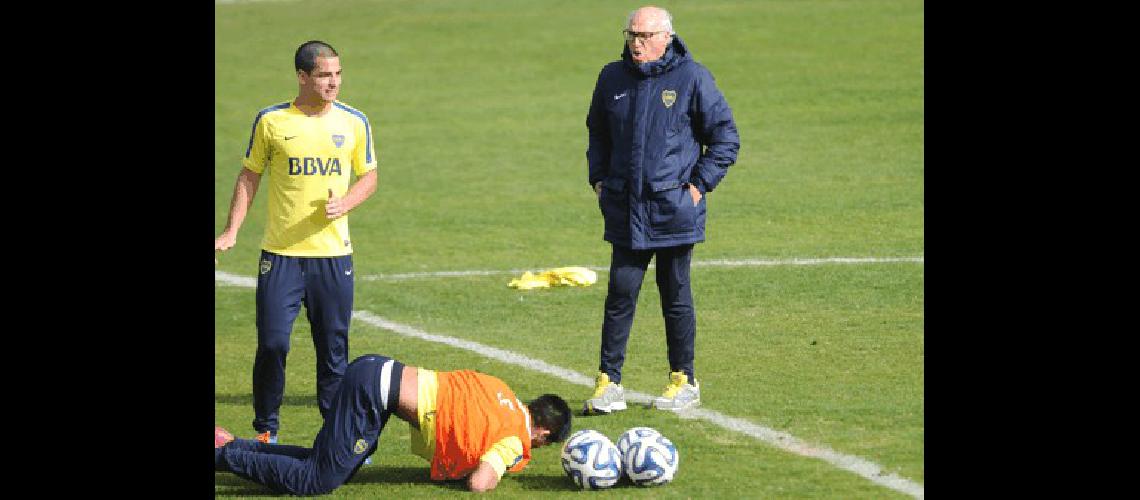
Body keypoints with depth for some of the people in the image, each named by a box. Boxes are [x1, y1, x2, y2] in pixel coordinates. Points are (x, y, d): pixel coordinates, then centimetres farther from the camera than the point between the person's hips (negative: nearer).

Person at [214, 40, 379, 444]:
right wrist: (232, 230, 0)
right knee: (272, 343, -4)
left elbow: (369, 177, 11)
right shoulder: (271, 121, -2)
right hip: (280, 254, -1)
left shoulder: (354, 122, 2)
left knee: (334, 346, 4)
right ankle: (266, 430, 11)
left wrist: (344, 204, -9)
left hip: (333, 254, 1)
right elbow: (250, 175, 8)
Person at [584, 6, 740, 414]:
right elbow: (597, 132, 23)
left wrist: (701, 184, -6)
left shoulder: (692, 78, -5)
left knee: (676, 296, 6)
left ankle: (683, 381, 17)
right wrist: (599, 178, 12)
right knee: (620, 293, -2)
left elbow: (725, 136, 0)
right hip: (625, 209, 3)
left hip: (675, 208, -3)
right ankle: (609, 383, 2)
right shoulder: (612, 78, 7)